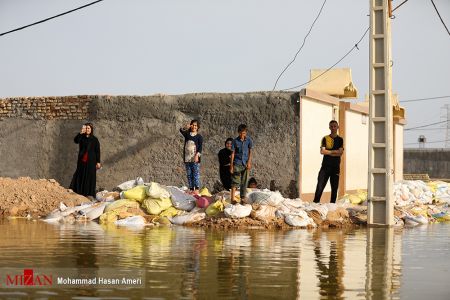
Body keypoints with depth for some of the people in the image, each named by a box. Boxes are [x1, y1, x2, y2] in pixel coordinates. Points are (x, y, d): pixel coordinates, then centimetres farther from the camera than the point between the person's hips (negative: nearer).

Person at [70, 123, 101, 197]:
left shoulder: (95, 139, 2)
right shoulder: (82, 137, 7)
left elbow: (97, 151, 1)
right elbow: (75, 140, -15)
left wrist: (98, 162, -5)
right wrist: (81, 132, -26)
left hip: (91, 161, -2)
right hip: (81, 161, 2)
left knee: (90, 177, -1)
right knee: (80, 176, 0)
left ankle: (89, 195, 1)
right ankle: (79, 193, 2)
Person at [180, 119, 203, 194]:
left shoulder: (199, 137, 3)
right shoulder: (187, 134, 12)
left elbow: (200, 147, -5)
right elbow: (181, 130, -8)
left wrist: (197, 155, -20)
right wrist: (185, 128, -31)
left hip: (195, 158, -4)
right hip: (187, 158, 4)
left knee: (196, 174, -8)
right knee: (189, 174, 5)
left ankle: (197, 189, -8)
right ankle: (191, 189, 9)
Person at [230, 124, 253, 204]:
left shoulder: (249, 140, 3)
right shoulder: (235, 141, 0)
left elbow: (250, 151, 4)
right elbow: (233, 153, 2)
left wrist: (249, 162, -7)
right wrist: (231, 165, -2)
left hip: (245, 164, 2)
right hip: (237, 163, -2)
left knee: (244, 182, 6)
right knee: (235, 181, -11)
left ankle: (243, 199, 15)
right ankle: (232, 199, -15)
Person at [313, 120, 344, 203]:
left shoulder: (340, 140, 9)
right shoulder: (325, 139, 6)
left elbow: (340, 152, -4)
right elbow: (322, 151, -6)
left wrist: (328, 152, -8)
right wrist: (334, 151, -6)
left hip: (335, 166, 2)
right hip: (325, 166, -2)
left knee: (334, 187, 3)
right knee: (320, 186, -10)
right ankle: (315, 202, -9)